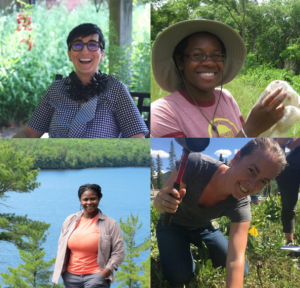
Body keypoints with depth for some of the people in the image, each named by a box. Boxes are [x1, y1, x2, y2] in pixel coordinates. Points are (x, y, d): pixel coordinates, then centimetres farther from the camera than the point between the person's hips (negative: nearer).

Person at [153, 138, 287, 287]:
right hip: (173, 225, -2)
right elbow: (159, 201, -26)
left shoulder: (240, 206, -30)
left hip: (204, 228, 2)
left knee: (242, 271, -5)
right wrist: (162, 204, -51)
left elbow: (236, 260, -38)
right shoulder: (194, 165, -37)